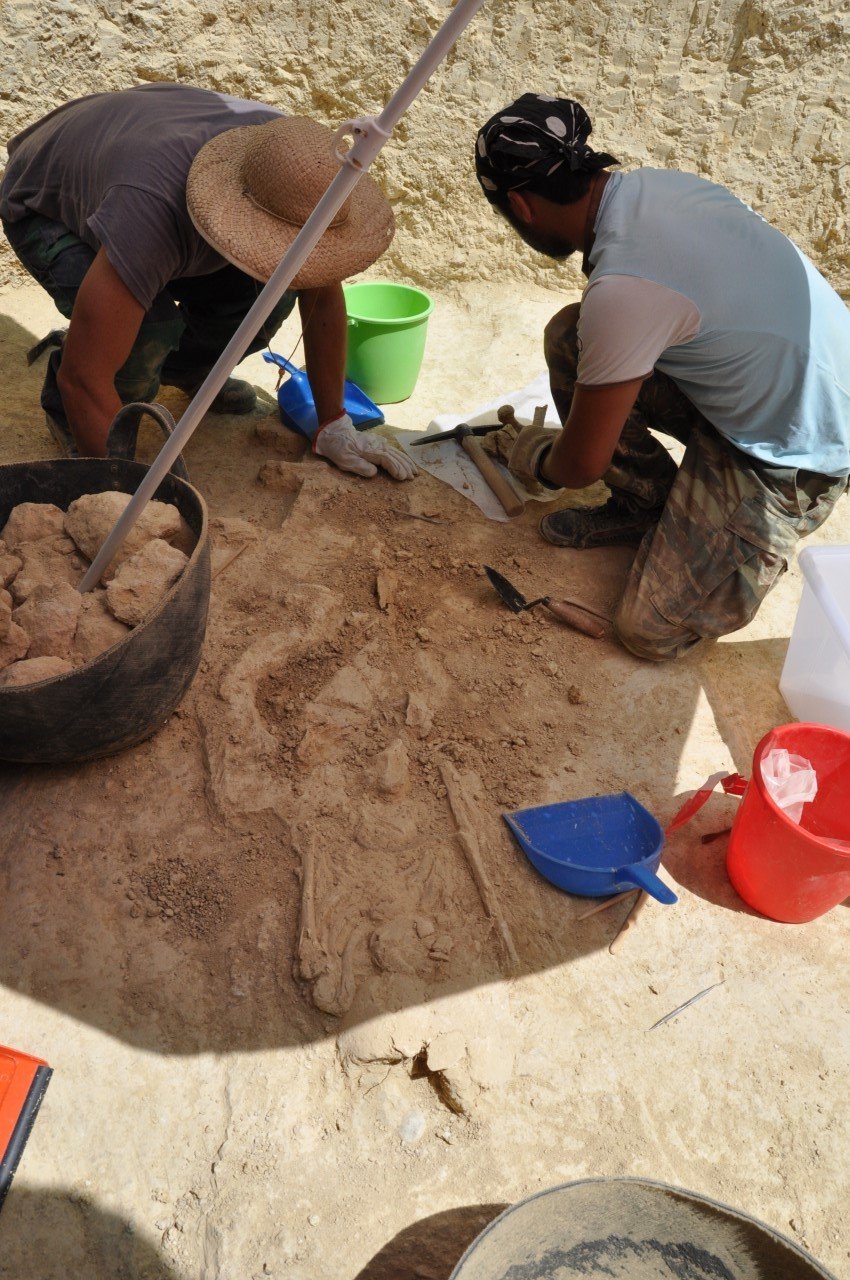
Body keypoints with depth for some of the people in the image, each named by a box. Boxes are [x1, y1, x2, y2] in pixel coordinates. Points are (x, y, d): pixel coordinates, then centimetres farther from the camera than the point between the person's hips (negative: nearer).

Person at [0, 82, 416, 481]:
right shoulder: (154, 212, -46)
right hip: (44, 204, -5)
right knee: (152, 326, -34)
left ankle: (186, 366, 14)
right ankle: (66, 409, -1)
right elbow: (82, 377, -43)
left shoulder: (296, 170, -28)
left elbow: (322, 296, -15)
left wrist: (334, 426, -14)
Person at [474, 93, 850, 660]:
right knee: (569, 338, -3)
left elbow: (584, 464, -19)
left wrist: (532, 457, 5)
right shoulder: (653, 184, -5)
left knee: (653, 630, -12)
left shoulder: (622, 288, -31)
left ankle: (766, 533, 13)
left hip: (795, 457, -8)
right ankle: (646, 505, 12)